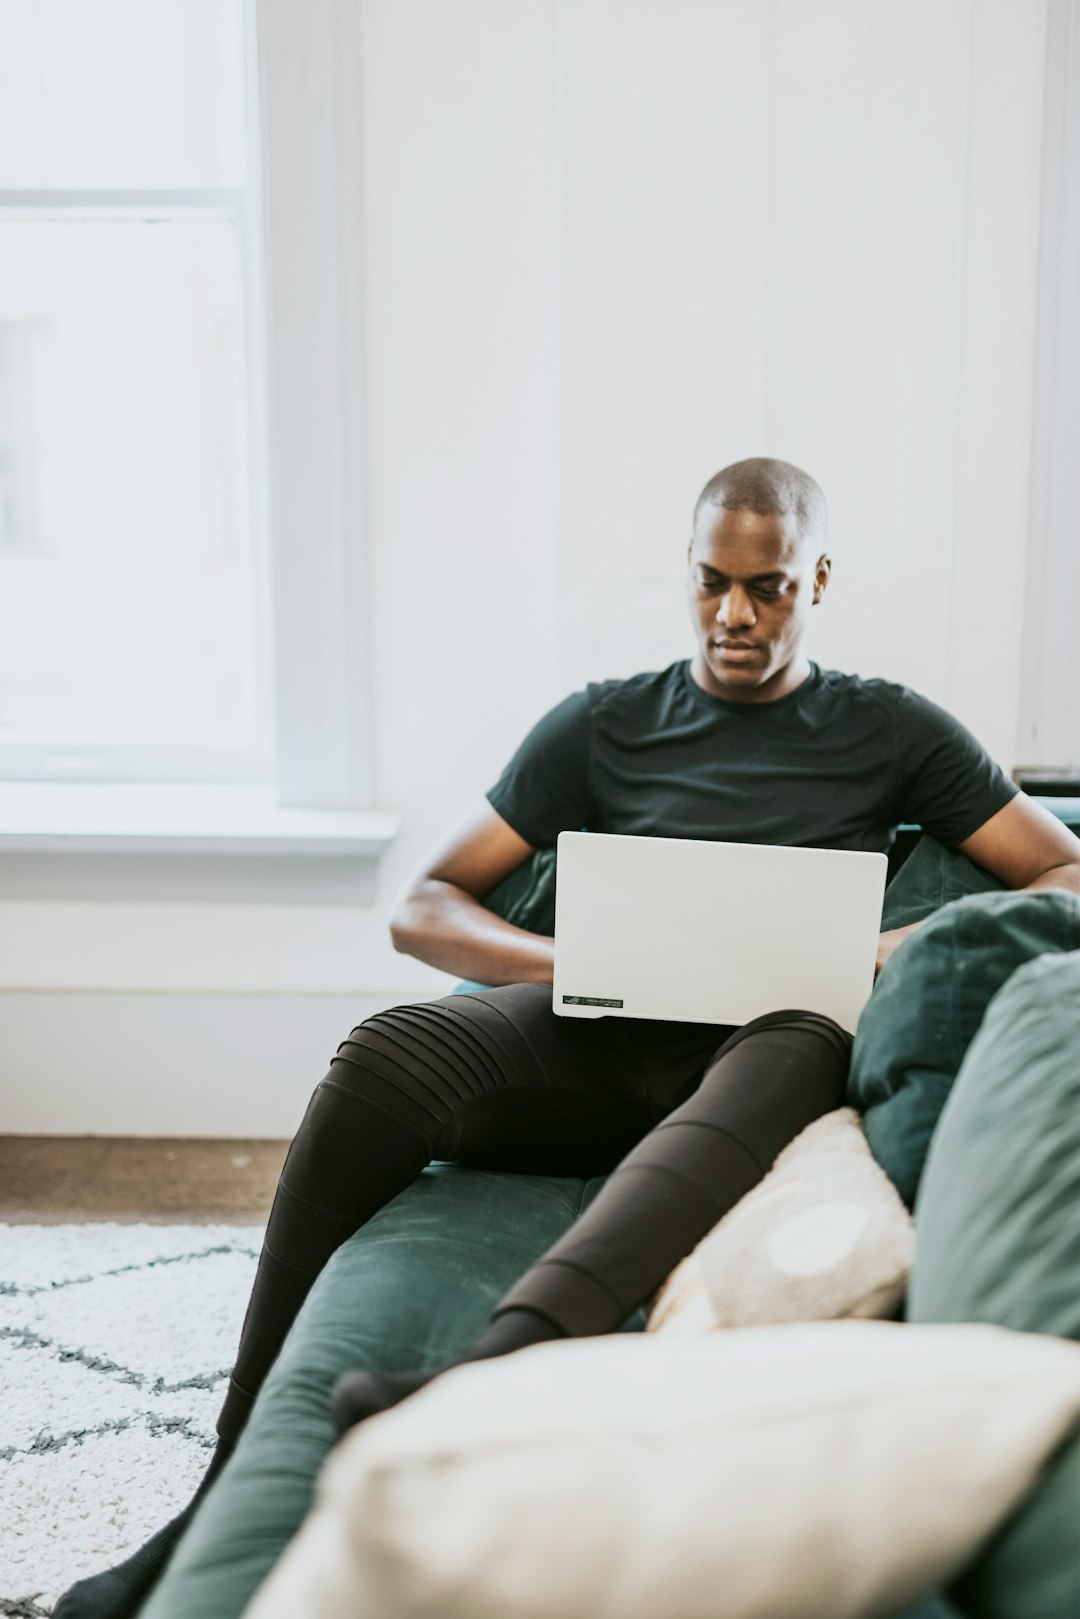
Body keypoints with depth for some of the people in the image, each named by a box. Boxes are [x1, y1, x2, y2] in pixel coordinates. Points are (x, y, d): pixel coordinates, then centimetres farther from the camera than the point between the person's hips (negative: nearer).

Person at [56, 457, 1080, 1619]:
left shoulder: (892, 731, 18)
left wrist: (911, 946, -9)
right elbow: (420, 909, 15)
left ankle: (486, 1377, -60)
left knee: (796, 1048, -38)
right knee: (386, 1052, -29)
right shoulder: (605, 725, 19)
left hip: (765, 1044, -1)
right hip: (598, 1044, 2)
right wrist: (569, 960, -6)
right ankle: (235, 1479, -25)